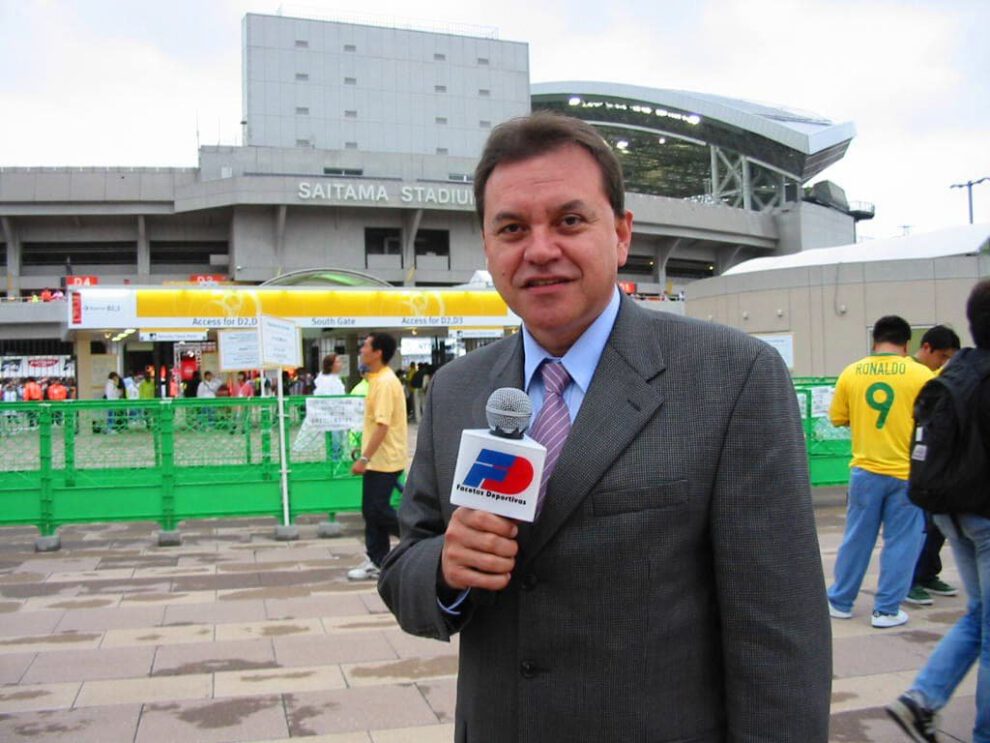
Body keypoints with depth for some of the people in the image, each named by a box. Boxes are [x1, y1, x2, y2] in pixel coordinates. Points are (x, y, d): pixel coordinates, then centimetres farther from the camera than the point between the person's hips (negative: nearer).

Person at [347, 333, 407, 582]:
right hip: (378, 459, 10)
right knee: (371, 511, 10)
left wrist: (364, 458, -24)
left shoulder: (385, 382, -19)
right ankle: (376, 563, 16)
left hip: (384, 459, -10)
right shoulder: (378, 379, 12)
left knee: (378, 510, -4)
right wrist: (365, 455, 23)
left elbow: (382, 425, -25)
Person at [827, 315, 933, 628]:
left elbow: (837, 418, 7)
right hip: (907, 472, -2)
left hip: (865, 470, 2)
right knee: (901, 542, 9)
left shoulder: (851, 373, -2)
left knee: (856, 539, 13)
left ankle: (840, 602, 22)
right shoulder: (921, 374, -8)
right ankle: (887, 610, 12)